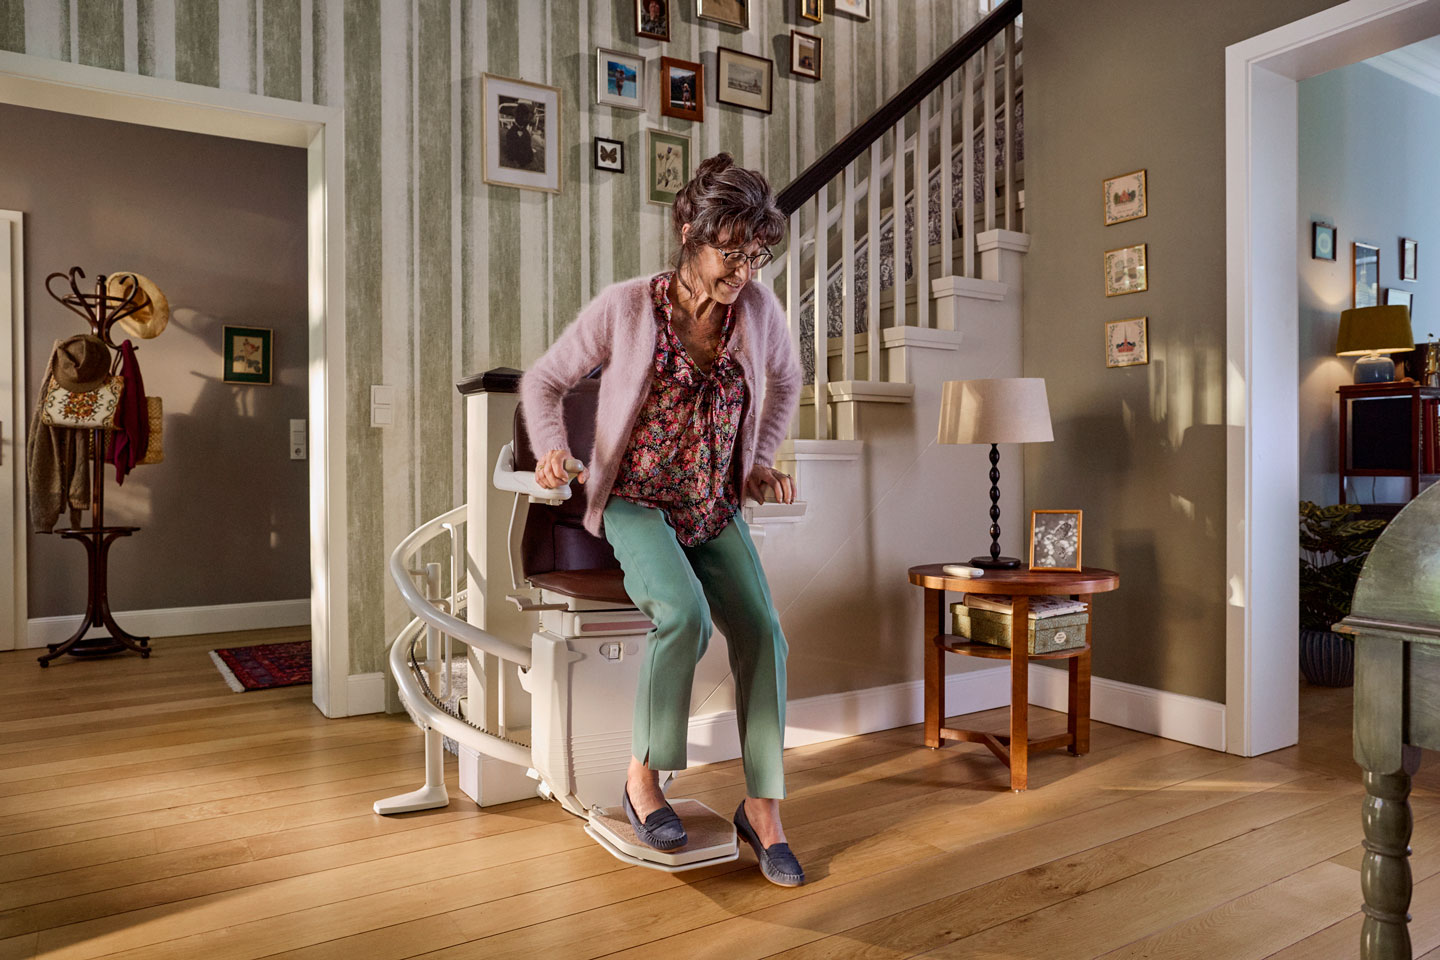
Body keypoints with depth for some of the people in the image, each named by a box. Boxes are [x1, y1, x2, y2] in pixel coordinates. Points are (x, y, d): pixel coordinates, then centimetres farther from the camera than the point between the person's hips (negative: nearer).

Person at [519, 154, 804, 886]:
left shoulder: (757, 306, -2)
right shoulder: (624, 308, -11)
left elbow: (785, 379, 19)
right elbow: (543, 380, 1)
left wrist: (762, 461, 11)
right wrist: (552, 450, -17)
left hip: (716, 510, 4)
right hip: (637, 502, -3)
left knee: (762, 634, -18)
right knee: (685, 615, -31)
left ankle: (762, 806, -2)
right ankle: (642, 775, -8)